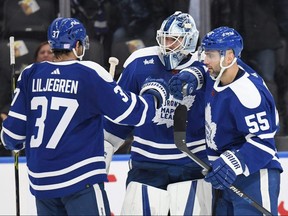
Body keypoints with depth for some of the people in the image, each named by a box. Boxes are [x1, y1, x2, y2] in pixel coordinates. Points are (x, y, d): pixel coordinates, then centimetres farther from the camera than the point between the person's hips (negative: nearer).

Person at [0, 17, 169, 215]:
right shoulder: (90, 74, -9)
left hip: (41, 182, 5)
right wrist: (154, 94, 13)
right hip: (80, 179, -5)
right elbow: (132, 113, -7)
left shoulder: (30, 75, 3)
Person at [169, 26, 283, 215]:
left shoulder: (248, 93, -26)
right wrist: (189, 77, 3)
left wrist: (230, 164, -32)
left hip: (254, 175, -10)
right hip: (228, 175, 10)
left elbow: (262, 142, -25)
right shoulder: (217, 73, 0)